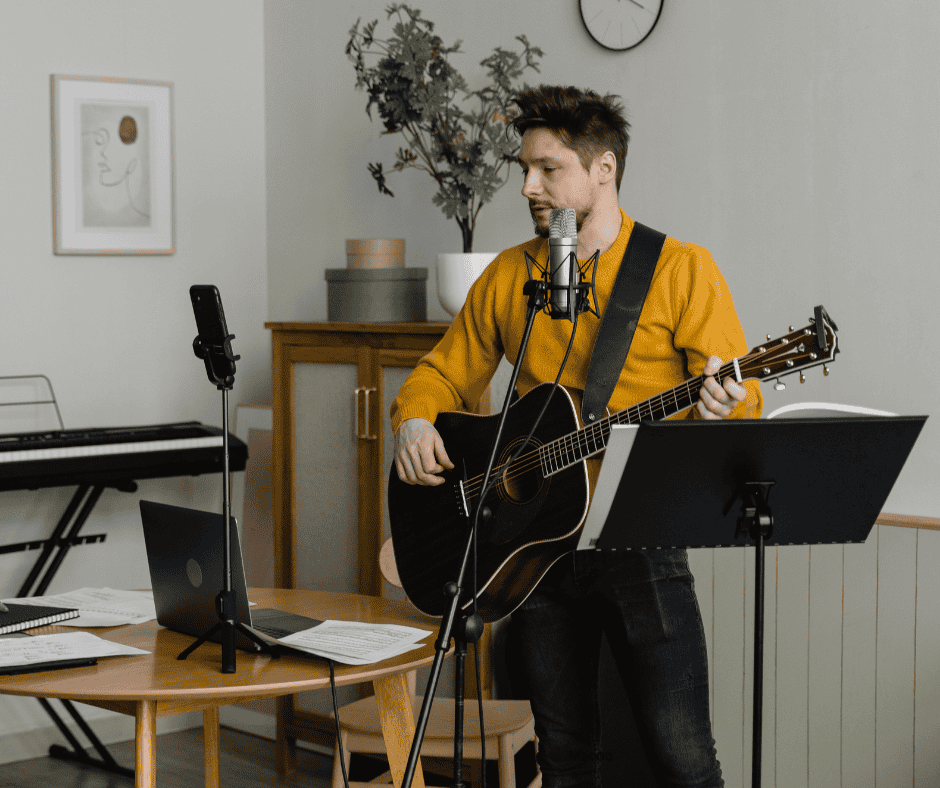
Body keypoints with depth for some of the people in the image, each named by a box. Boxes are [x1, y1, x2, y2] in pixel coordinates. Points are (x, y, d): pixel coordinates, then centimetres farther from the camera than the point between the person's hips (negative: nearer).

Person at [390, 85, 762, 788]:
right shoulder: (507, 276, 10)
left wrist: (721, 406, -30)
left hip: (640, 540, -4)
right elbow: (445, 371, 19)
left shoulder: (681, 269, -3)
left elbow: (744, 399, -6)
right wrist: (414, 421, -3)